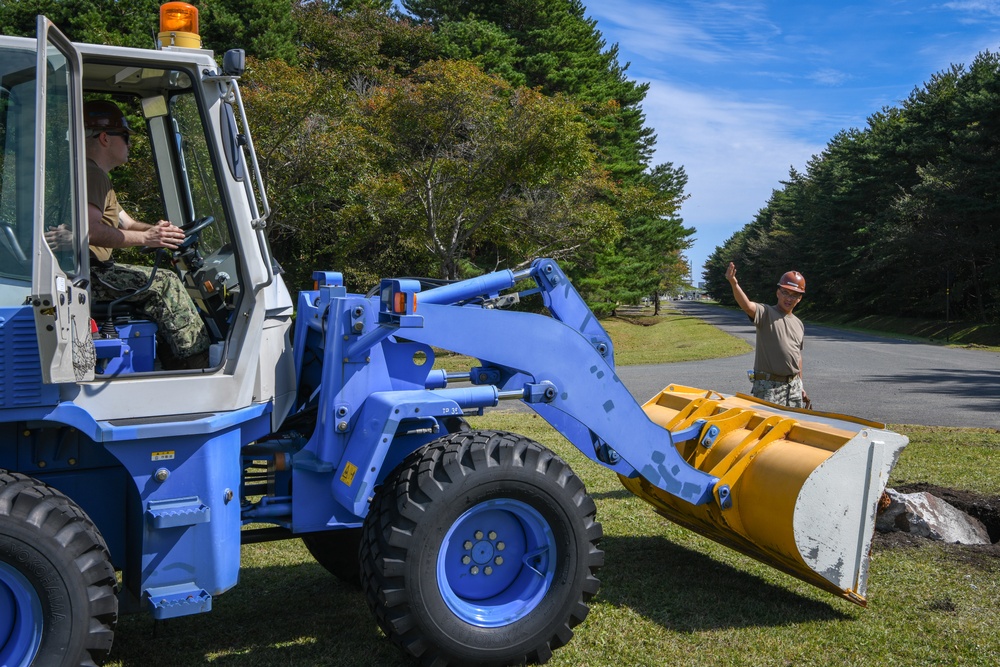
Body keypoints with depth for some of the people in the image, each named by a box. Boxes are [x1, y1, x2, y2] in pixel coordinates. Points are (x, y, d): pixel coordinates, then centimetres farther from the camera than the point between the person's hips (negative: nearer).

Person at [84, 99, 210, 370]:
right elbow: (90, 231, -26)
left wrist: (154, 230, 1)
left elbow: (126, 223, 23)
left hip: (94, 270, 11)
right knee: (163, 283, -17)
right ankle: (199, 365, -17)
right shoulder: (91, 174, -11)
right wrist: (145, 238, -24)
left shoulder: (97, 176, 26)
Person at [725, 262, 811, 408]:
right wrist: (734, 284, -49)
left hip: (794, 385, 7)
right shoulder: (766, 314, -8)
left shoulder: (799, 324, 14)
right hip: (769, 386, -7)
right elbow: (747, 306, -30)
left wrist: (800, 386, 21)